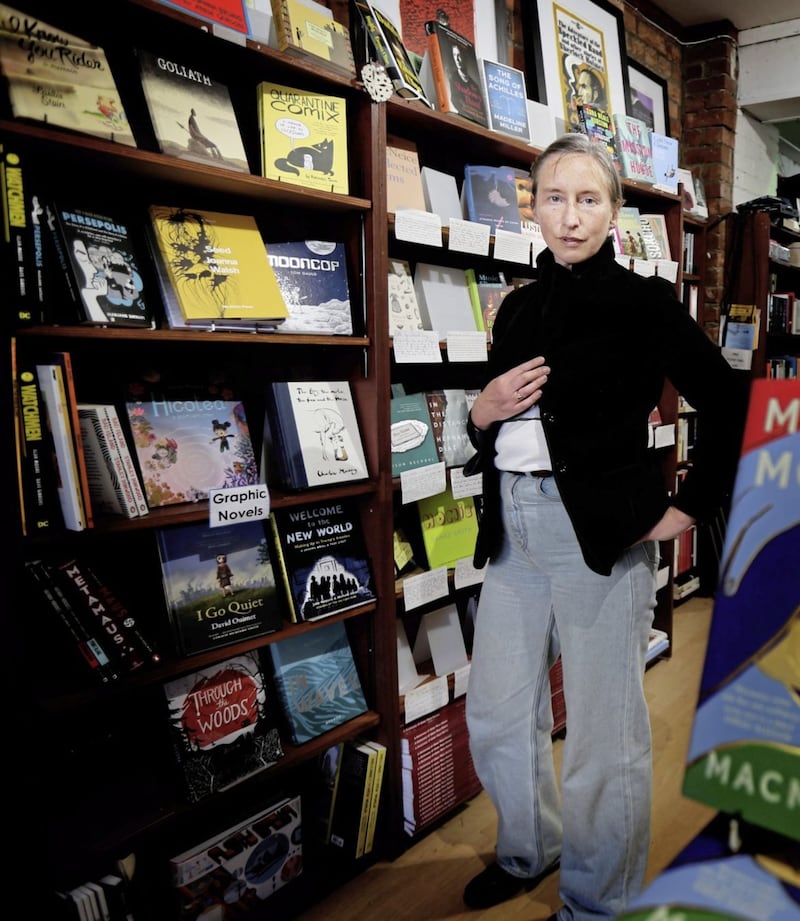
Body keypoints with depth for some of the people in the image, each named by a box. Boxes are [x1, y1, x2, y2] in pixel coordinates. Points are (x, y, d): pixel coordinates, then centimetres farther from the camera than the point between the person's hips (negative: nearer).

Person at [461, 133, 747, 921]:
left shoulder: (642, 302, -4)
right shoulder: (518, 307, 12)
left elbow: (727, 402, -3)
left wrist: (690, 507, -4)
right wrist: (482, 410, -2)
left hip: (601, 529, -6)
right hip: (513, 525, 6)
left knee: (603, 731, 7)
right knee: (496, 715, 16)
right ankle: (526, 851, 43)